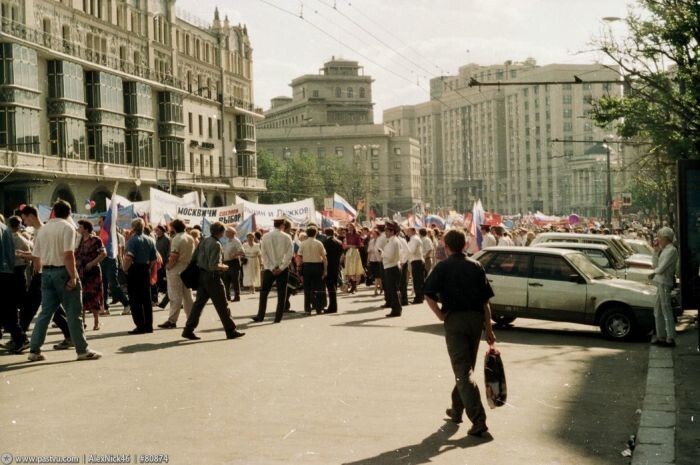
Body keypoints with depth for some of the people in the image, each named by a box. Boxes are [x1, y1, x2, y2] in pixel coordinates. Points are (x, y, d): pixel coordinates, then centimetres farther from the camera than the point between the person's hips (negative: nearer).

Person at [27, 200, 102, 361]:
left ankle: (34, 350, 9)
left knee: (45, 312, 10)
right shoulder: (68, 227, -9)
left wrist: (38, 274, 21)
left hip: (46, 272, 6)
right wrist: (73, 277, -17)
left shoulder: (43, 229, 11)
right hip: (63, 271, -6)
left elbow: (37, 257, 11)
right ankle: (82, 350, 4)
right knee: (73, 312, 0)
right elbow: (68, 254, -18)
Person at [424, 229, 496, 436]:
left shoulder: (443, 267, -2)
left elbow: (429, 294, -16)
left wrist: (440, 315, -4)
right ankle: (457, 409, 33)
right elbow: (486, 300, 6)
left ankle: (478, 419, -16)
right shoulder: (476, 266, 8)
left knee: (463, 371, -5)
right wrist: (489, 329, 9)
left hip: (455, 319, -4)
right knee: (466, 367, 20)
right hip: (476, 318, 4)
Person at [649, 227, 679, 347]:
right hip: (660, 283, 10)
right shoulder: (665, 250, 16)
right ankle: (661, 336, 23)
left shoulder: (671, 250, -13)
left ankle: (670, 339, -5)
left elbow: (661, 268, -18)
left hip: (664, 283, -10)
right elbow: (656, 265, 17)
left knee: (666, 311, -7)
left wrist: (654, 272, 2)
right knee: (658, 311, 15)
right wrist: (656, 252, 6)